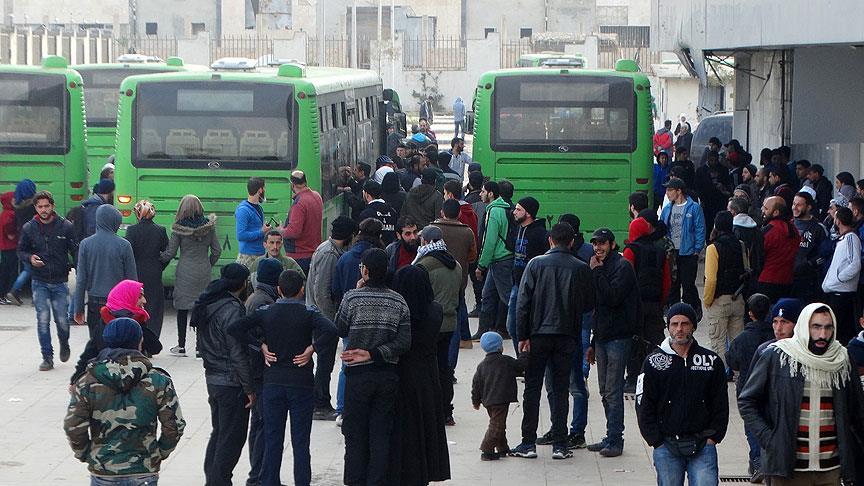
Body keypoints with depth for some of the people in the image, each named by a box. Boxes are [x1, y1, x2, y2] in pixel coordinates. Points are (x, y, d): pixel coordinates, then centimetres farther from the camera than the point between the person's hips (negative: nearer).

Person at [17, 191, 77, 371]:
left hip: (60, 282, -1)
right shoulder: (28, 228, 1)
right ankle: (47, 357, 4)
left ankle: (64, 344, 34)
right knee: (43, 320, -4)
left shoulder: (65, 226, -3)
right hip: (39, 282, 1)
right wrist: (30, 258, -12)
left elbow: (75, 251, 1)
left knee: (62, 320, 2)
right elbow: (21, 251, 11)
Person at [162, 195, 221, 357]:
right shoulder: (208, 225, -1)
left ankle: (181, 346, 8)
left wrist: (158, 259, 12)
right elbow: (217, 251, 3)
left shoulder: (179, 228, -9)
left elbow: (170, 253, -6)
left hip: (185, 272, -3)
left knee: (183, 309, 6)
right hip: (204, 271, 3)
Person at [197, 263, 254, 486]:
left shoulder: (206, 306, 7)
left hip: (212, 378, 9)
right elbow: (237, 354, -20)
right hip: (232, 383, -9)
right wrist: (249, 389, -14)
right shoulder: (232, 310, -20)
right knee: (232, 438, 0)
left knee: (218, 433, 19)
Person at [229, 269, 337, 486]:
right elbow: (330, 331, -25)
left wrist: (260, 346, -3)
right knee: (301, 442, 4)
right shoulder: (308, 313, -7)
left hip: (272, 383, 2)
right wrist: (311, 349, -12)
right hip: (301, 384, -2)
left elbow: (234, 328, -7)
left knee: (272, 440, 9)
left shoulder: (266, 312, 0)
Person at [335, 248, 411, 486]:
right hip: (388, 375, 3)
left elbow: (340, 330, 3)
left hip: (358, 375, -3)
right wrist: (374, 354, -8)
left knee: (355, 433, 7)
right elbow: (404, 343, -5)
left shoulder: (352, 298, -11)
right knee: (381, 433, 7)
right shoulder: (399, 302, -1)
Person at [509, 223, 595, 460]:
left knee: (532, 388, 6)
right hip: (567, 336, 1)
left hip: (538, 335, -1)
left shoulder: (536, 264, -4)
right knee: (561, 389, 7)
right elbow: (589, 304, 4)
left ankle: (528, 443, 5)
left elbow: (523, 302, -7)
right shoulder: (581, 269, -2)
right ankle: (560, 444, 4)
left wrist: (522, 336, -4)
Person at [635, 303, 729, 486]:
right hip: (666, 447, 0)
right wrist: (657, 442, -4)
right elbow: (644, 406, 3)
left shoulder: (712, 361, 6)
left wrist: (712, 438, 0)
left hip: (702, 446, 0)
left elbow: (721, 406, 10)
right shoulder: (654, 362, 4)